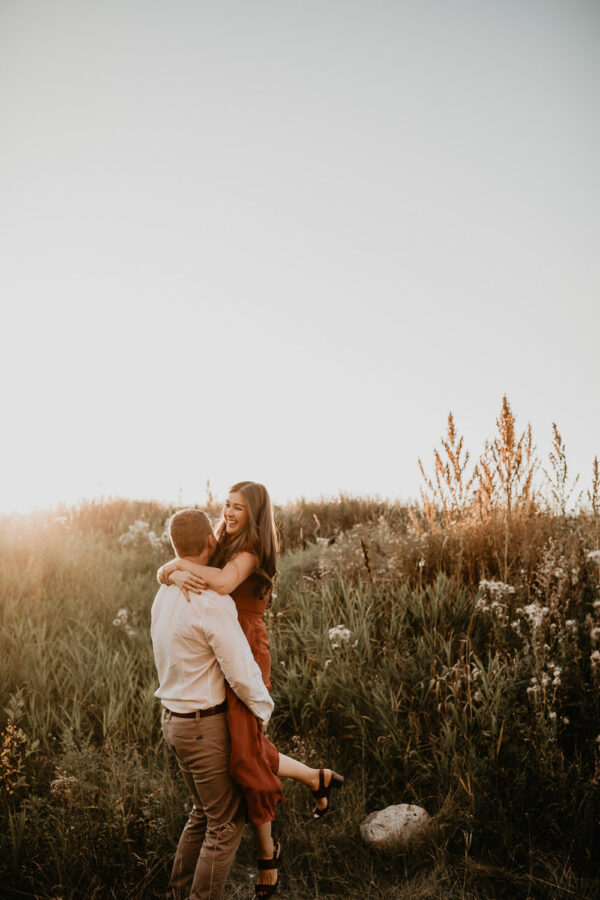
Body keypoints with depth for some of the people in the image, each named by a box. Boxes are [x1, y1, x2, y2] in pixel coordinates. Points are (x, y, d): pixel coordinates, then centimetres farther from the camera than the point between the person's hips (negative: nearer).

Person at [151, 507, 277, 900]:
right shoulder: (212, 602, -25)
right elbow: (241, 672, -22)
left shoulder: (166, 594, 5)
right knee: (227, 823, 5)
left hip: (176, 718, 9)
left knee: (205, 813, 24)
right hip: (205, 727, -9)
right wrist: (264, 709, -3)